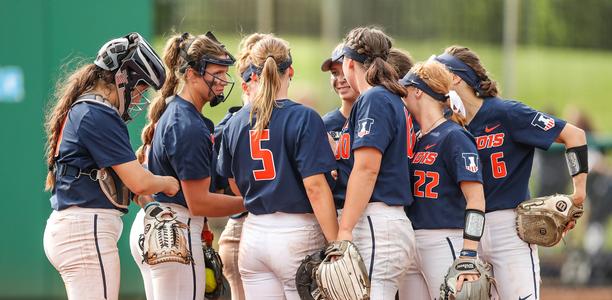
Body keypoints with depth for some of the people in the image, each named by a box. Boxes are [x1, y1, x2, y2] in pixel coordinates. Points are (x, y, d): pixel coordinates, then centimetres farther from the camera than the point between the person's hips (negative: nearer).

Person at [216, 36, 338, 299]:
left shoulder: (236, 122, 8)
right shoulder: (304, 118, -9)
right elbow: (315, 186, -15)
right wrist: (335, 244, -14)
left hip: (252, 235, 5)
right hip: (297, 234, -5)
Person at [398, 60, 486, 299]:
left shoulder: (454, 137, -7)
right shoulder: (416, 140, 17)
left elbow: (476, 200, -15)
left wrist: (468, 255, -23)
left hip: (445, 243, -8)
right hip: (410, 245, 8)